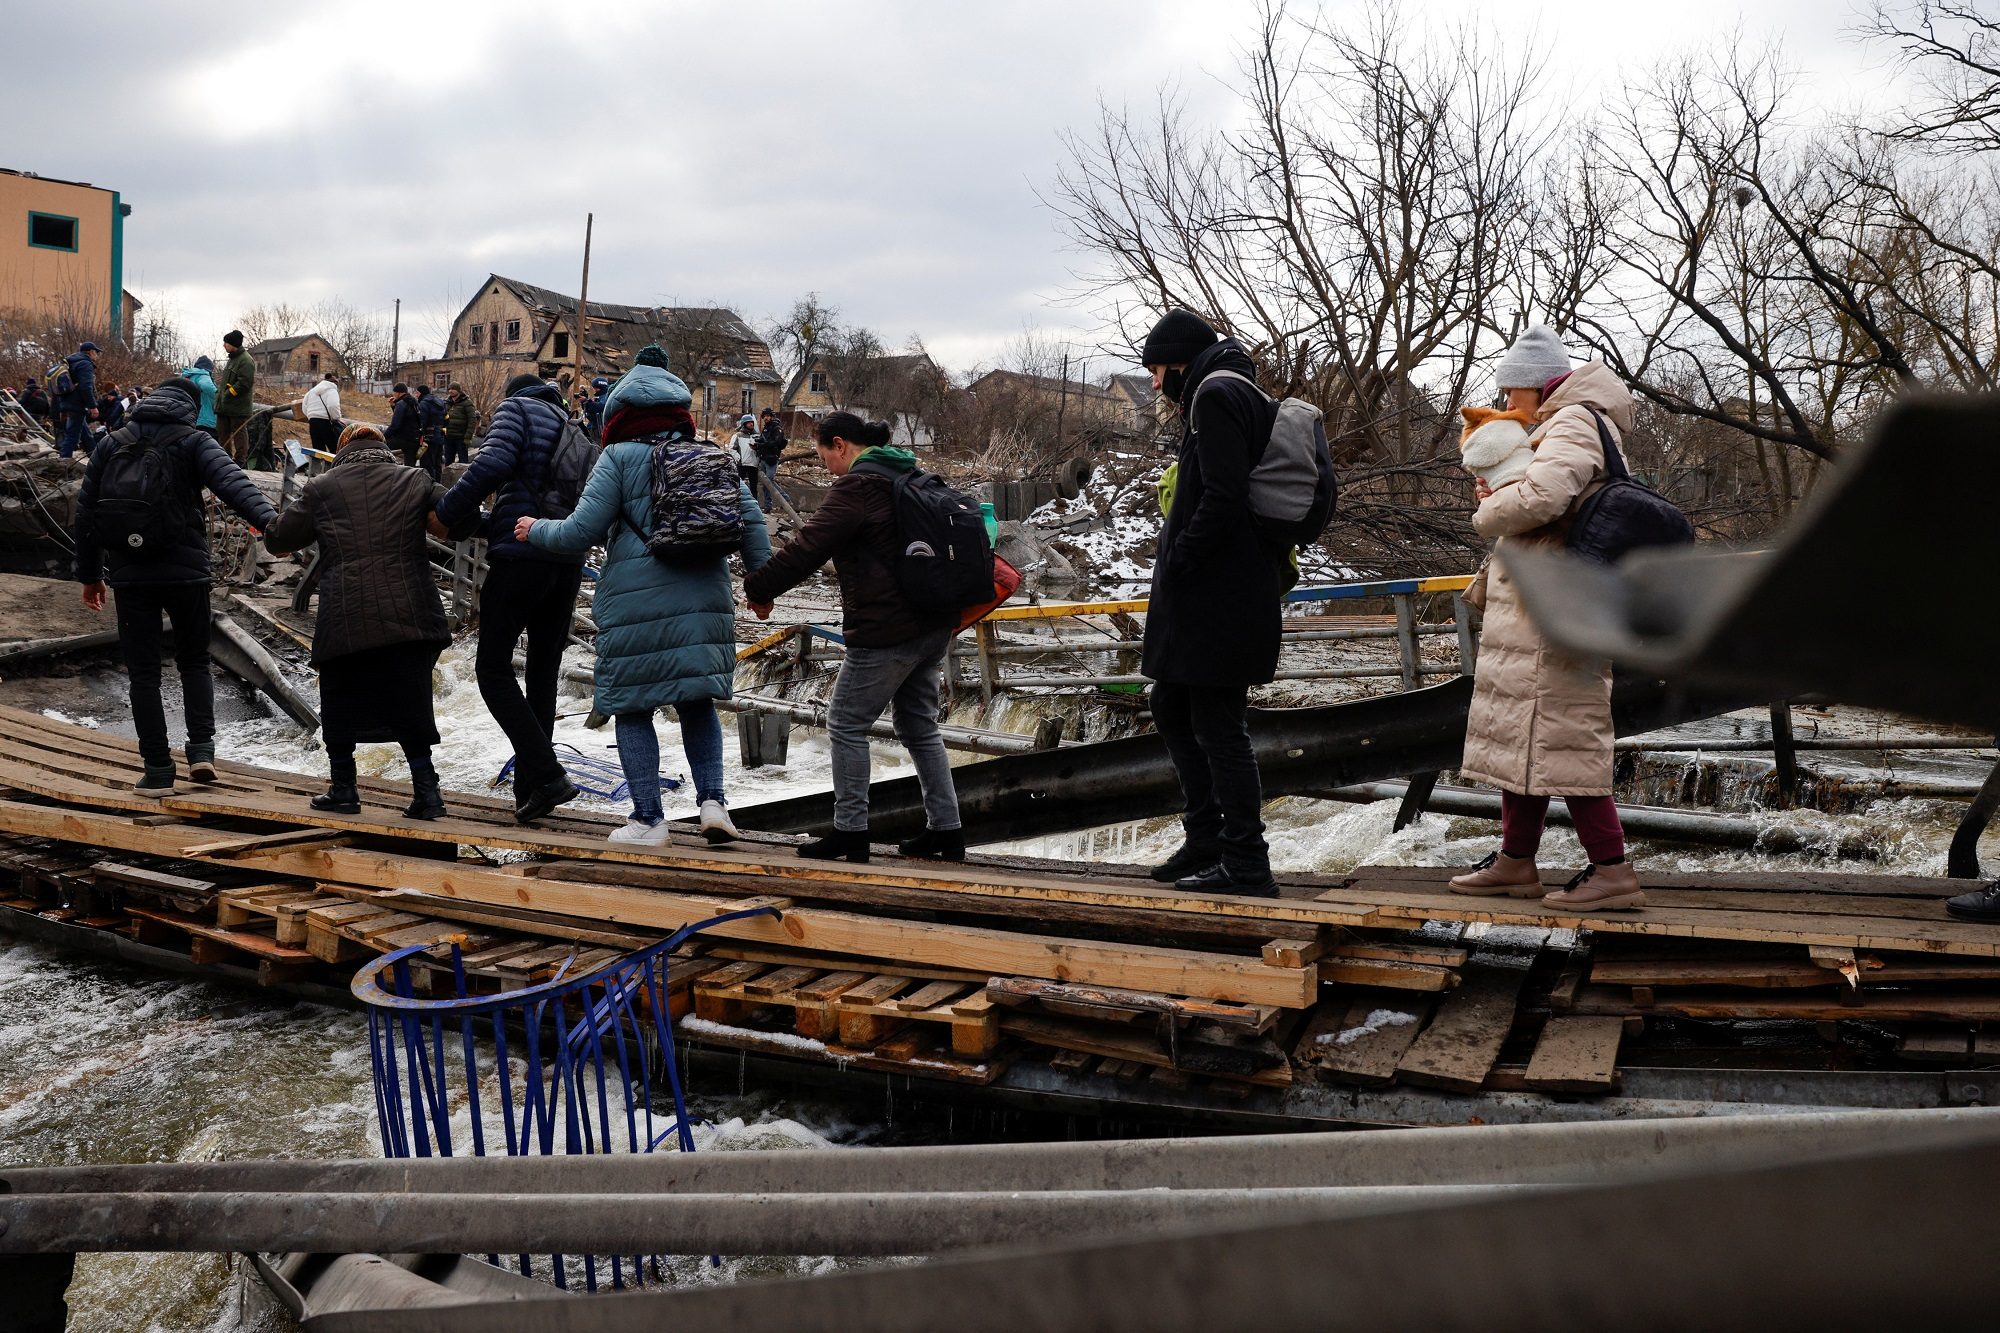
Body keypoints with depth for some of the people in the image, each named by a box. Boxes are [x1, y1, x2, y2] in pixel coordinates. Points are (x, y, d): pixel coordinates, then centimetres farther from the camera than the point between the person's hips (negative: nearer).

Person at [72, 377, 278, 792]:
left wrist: (89, 574, 18)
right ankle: (201, 747, -2)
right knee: (194, 660, 14)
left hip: (129, 574, 2)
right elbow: (232, 481, -21)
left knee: (142, 671, 6)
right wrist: (266, 519, -36)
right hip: (185, 570, -2)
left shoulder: (111, 444, 10)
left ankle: (157, 768, 5)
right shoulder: (193, 442, -1)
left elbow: (86, 511, 11)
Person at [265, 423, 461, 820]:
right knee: (409, 704, 11)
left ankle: (343, 788, 20)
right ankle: (425, 790, 6)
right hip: (409, 617, 1)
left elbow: (278, 541, 12)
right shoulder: (415, 481, 12)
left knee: (339, 703, 16)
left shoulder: (321, 487, 10)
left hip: (345, 619, -1)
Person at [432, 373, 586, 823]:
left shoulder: (517, 407, 5)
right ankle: (531, 787, 13)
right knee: (543, 673, 12)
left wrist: (446, 513, -6)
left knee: (493, 668, -1)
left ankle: (546, 775, -13)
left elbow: (494, 463, -14)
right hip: (570, 561, 7)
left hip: (521, 553, -7)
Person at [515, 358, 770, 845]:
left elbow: (583, 532, -4)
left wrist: (536, 530, 14)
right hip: (705, 600, 4)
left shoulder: (619, 458, -1)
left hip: (636, 606, -4)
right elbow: (751, 521, 9)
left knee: (633, 709, 7)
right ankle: (712, 799, 5)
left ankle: (648, 818, 8)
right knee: (697, 702, 17)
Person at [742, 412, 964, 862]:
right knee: (920, 727, 16)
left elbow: (808, 549, -17)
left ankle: (850, 831, 3)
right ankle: (946, 830, 18)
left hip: (886, 630, -9)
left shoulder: (856, 486, -13)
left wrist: (759, 589, -6)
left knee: (847, 725, 1)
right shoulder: (909, 476, 16)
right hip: (934, 626, 9)